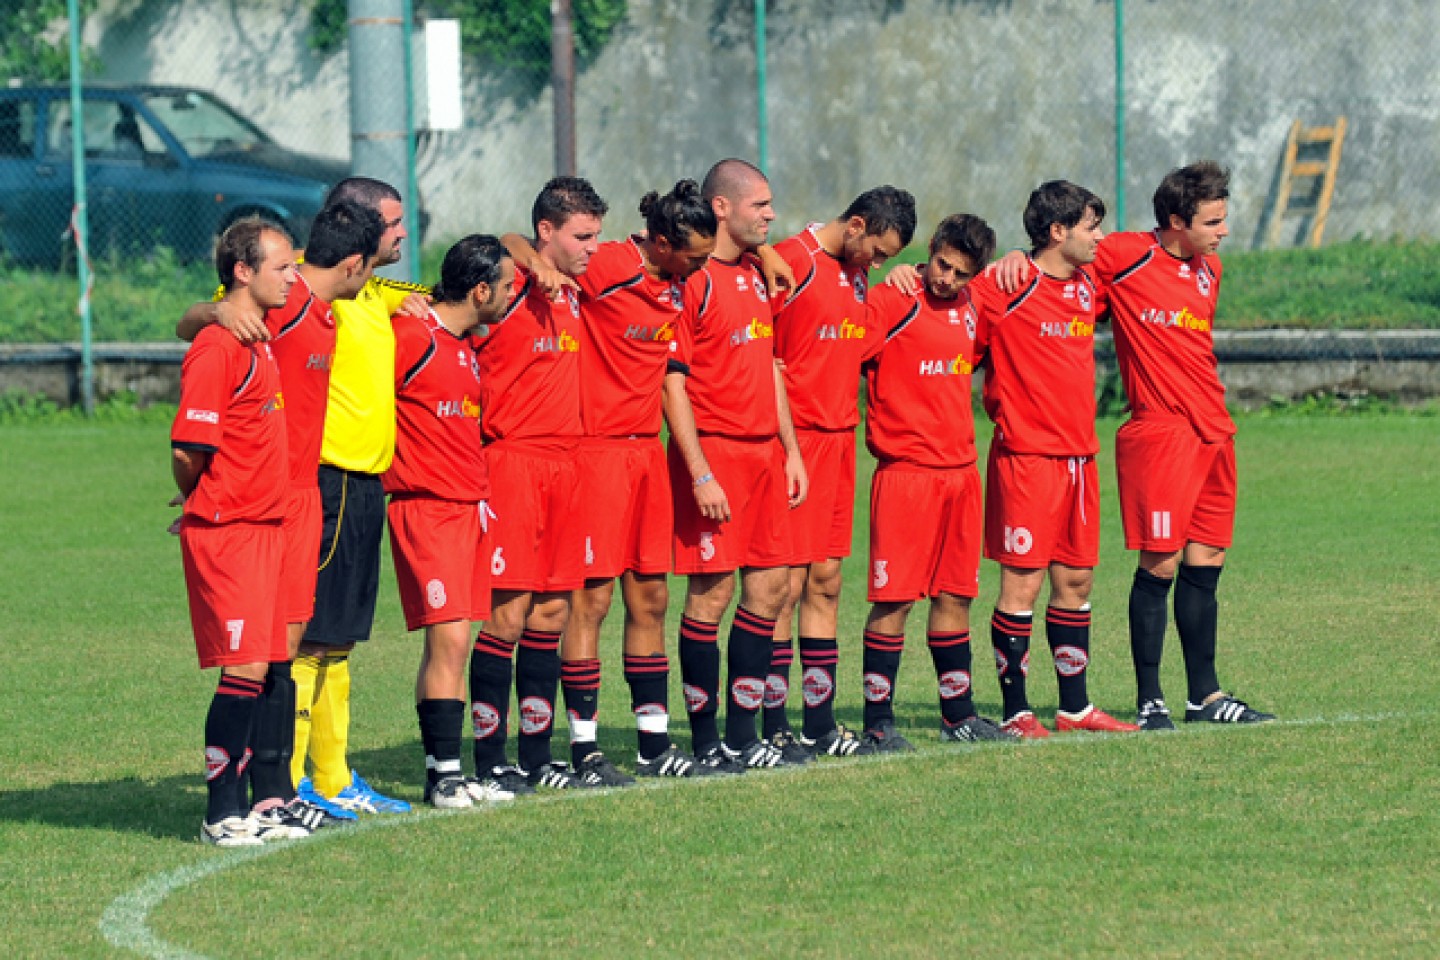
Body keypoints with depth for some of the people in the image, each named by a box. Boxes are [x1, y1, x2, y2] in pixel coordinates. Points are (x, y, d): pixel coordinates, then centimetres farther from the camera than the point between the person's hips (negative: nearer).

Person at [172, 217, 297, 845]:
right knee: (244, 670, -10)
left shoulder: (259, 340, 14)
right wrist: (203, 508, -1)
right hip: (225, 533, -9)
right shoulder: (219, 348, -15)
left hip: (262, 528, 9)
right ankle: (221, 815, -6)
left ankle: (240, 806, 13)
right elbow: (188, 449, -18)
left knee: (259, 669, 8)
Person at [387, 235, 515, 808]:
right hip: (426, 508, -9)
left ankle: (444, 773, 11)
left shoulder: (466, 346, 15)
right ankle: (444, 777, -10)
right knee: (449, 638, -12)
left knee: (450, 643, 8)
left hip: (469, 506, 9)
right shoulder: (413, 338, -14)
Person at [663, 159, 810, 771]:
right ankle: (705, 739, 1)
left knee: (770, 587, 7)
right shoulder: (692, 280, -10)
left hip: (763, 452, 8)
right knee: (712, 593, -5)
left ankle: (742, 731, 15)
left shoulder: (757, 275, 15)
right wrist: (700, 473, -18)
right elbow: (673, 382, -14)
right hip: (713, 449, -8)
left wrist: (790, 450, 17)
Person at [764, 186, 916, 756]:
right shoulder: (791, 262, -11)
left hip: (840, 440, 8)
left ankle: (820, 723, 14)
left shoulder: (857, 274, 14)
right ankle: (773, 726, -3)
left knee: (825, 581, 10)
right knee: (785, 585, -6)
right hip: (794, 439, -8)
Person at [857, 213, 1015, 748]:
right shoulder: (892, 302, -9)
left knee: (955, 594, 12)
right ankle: (878, 721, -1)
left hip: (960, 468, 7)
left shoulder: (969, 308, 13)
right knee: (896, 598, -7)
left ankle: (958, 714, 20)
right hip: (905, 470, -7)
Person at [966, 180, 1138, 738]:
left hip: (1079, 456, 8)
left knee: (1075, 580, 11)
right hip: (1026, 456, -8)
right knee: (1023, 582, -5)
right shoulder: (1006, 290, -11)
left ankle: (1075, 706, 18)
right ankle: (1015, 711, 1)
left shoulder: (1088, 288, 12)